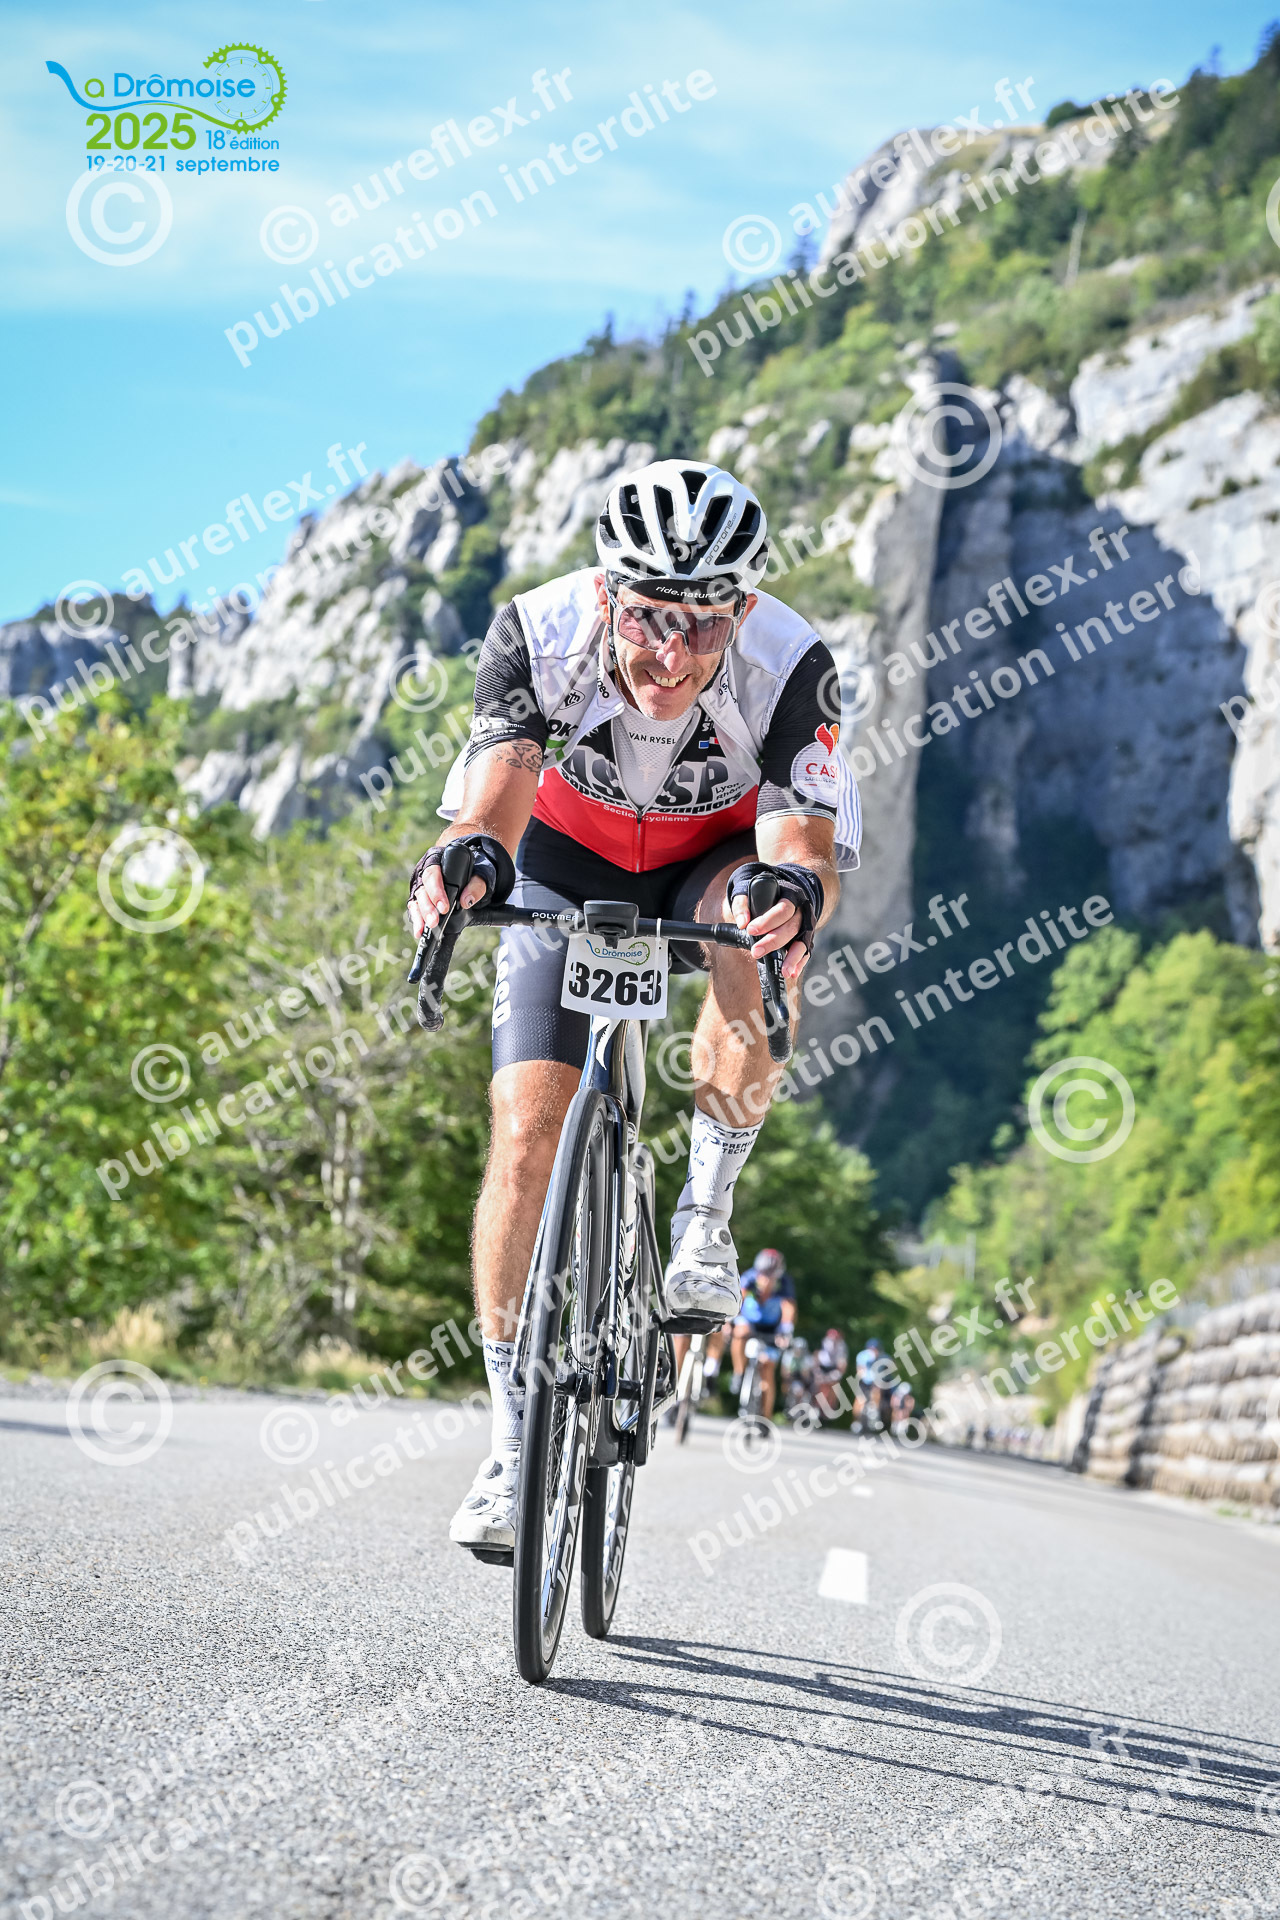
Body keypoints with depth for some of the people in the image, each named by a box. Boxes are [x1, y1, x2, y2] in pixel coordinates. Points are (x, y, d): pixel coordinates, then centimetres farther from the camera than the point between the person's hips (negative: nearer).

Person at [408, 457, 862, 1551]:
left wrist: (793, 892, -61)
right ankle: (514, 1448, -2)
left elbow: (806, 847, -38)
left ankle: (709, 1207, -15)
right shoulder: (539, 636, -30)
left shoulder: (791, 668, -31)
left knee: (757, 926, -38)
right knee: (528, 1134, -13)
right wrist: (462, 860, -61)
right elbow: (494, 796, -39)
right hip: (573, 861, 1)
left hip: (718, 860, 0)